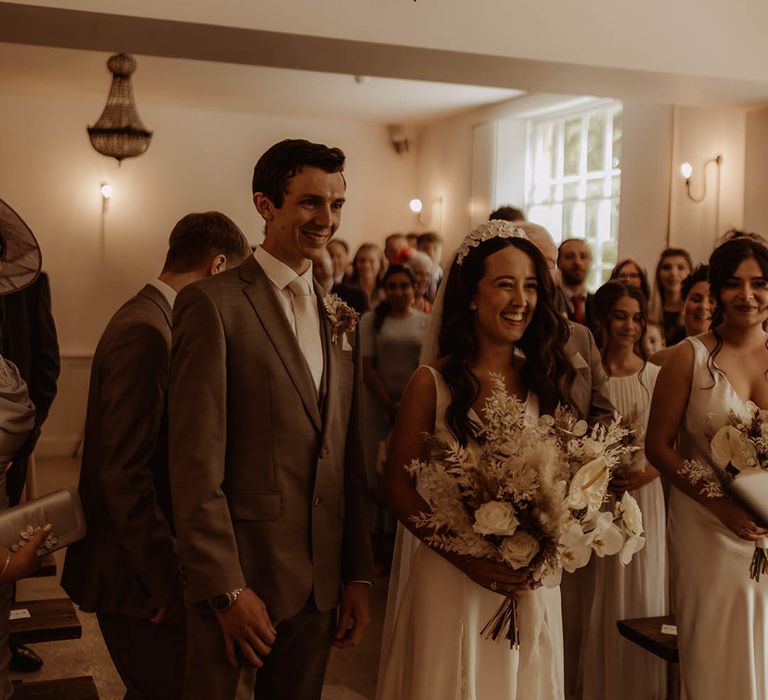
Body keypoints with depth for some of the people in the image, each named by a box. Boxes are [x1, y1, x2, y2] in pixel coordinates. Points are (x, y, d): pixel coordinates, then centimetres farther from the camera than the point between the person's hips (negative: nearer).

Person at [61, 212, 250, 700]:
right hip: (135, 569, -9)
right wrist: (166, 580, -20)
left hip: (146, 565, 9)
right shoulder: (146, 333, -21)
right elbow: (124, 472, -24)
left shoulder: (154, 320, 9)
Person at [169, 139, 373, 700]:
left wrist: (358, 574, 9)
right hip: (239, 574, -6)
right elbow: (195, 464, -14)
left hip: (322, 584, 6)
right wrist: (227, 590, -15)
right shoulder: (214, 304, -10)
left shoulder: (339, 317, 10)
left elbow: (349, 457, 12)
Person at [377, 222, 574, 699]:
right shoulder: (433, 382, -7)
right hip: (449, 582, -3)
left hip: (531, 587, 3)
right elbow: (400, 485, -6)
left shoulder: (546, 382, 2)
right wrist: (466, 558, -16)